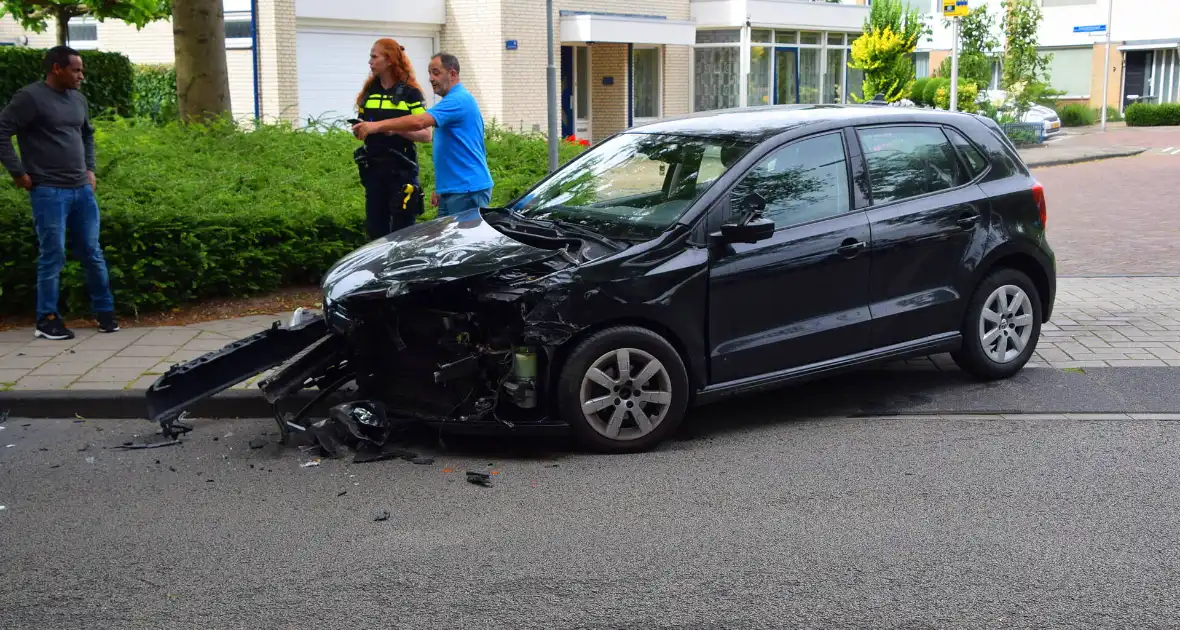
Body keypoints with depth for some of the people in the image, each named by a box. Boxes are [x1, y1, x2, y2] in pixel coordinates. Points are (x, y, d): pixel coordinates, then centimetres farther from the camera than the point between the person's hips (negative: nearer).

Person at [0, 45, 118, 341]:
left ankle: (105, 312, 19)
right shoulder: (30, 97, -8)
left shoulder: (79, 100, 13)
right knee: (53, 255, -2)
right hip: (49, 192, -6)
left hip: (82, 190, 6)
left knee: (92, 253, 9)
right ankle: (47, 320, 8)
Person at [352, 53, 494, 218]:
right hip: (451, 191, 11)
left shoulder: (458, 100, -14)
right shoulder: (455, 99, 21)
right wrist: (440, 188, 22)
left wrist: (377, 126, -27)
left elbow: (419, 122, -28)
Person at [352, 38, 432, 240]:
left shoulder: (409, 93, -3)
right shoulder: (369, 92, 12)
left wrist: (397, 130, -20)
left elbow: (426, 135, -6)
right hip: (373, 169, 5)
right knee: (375, 230, 7)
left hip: (401, 170, -5)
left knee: (402, 231, -2)